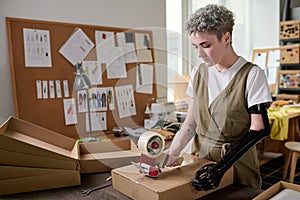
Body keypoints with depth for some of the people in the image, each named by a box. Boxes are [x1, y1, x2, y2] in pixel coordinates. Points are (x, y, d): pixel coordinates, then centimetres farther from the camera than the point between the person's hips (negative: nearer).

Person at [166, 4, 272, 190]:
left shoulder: (251, 75, -13)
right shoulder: (198, 73, 1)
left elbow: (259, 129, -17)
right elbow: (190, 123, 1)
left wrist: (222, 166, -25)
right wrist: (172, 153, -15)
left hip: (237, 161, -4)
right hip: (200, 156, 5)